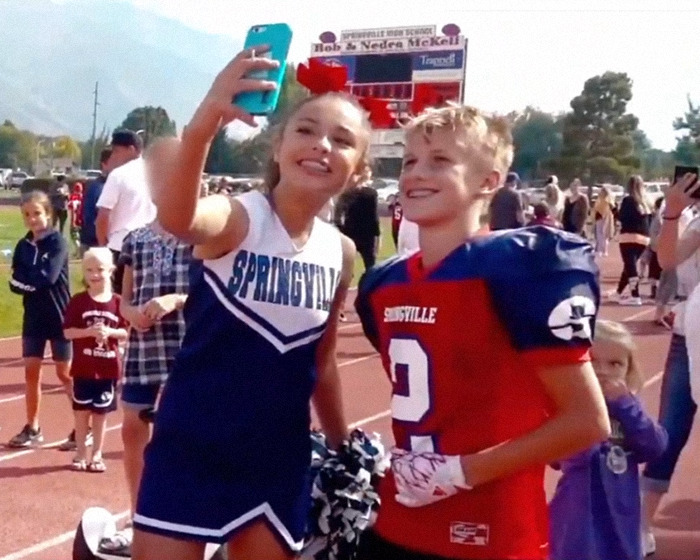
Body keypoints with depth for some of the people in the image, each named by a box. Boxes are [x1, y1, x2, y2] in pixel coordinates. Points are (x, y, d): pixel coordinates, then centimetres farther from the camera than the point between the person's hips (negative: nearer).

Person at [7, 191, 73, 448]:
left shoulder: (58, 242, -11)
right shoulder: (23, 246, 5)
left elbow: (49, 277, -22)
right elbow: (15, 283, -1)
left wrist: (26, 280, -9)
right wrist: (34, 281, -18)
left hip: (59, 316, -5)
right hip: (34, 317, 5)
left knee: (65, 373, 1)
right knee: (31, 372, 7)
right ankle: (32, 428, 18)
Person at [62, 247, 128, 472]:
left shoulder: (117, 302, -1)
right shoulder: (78, 301, -4)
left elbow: (126, 333, 1)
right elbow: (67, 332, -7)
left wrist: (110, 332, -17)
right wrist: (89, 331, -21)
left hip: (108, 368, 1)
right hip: (83, 367, 0)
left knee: (101, 412, 9)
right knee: (82, 411, 7)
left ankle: (96, 454, 21)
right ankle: (81, 453, 20)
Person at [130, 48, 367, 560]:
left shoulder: (341, 252, 1)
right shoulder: (236, 219, -15)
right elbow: (177, 216, -41)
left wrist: (342, 448, 20)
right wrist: (202, 126, -59)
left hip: (281, 462, 5)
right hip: (190, 451, -5)